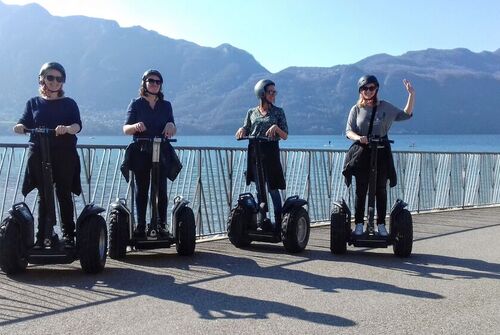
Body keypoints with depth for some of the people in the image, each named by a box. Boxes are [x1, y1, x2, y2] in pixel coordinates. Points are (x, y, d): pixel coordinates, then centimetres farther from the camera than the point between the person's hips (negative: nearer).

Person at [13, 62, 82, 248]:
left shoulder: (69, 103, 9)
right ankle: (42, 235, 6)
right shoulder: (34, 103, 15)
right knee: (43, 195, 2)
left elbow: (78, 125, -6)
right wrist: (20, 127, -21)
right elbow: (25, 123, 3)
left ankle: (68, 235, 4)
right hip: (39, 154, 1)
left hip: (64, 154, -1)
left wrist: (67, 128, -29)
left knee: (64, 194, -2)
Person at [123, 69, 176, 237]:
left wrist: (171, 125, -13)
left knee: (161, 190, -2)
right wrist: (136, 126, -25)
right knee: (142, 190, 2)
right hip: (141, 153, -1)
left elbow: (172, 131, 11)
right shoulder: (136, 104, 6)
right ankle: (140, 225, 5)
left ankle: (162, 225, 2)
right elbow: (125, 129, -3)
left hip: (161, 153, 1)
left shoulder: (166, 105, 13)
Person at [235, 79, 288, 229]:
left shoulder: (278, 112, 4)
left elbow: (285, 136, 1)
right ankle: (261, 222, 12)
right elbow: (244, 134, 13)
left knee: (273, 188, -4)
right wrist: (241, 130, -9)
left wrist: (276, 127, -17)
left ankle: (278, 222, 2)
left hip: (271, 153, -2)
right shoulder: (251, 112, 10)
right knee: (259, 190, 6)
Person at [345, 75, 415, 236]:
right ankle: (359, 225, 6)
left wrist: (411, 95, 1)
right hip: (362, 152, -1)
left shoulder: (385, 107, 7)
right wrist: (359, 137, -23)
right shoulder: (356, 109, 4)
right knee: (361, 190, 1)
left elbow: (405, 115, 10)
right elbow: (348, 131, -2)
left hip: (381, 152, 1)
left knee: (381, 190, 5)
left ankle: (381, 225, 11)